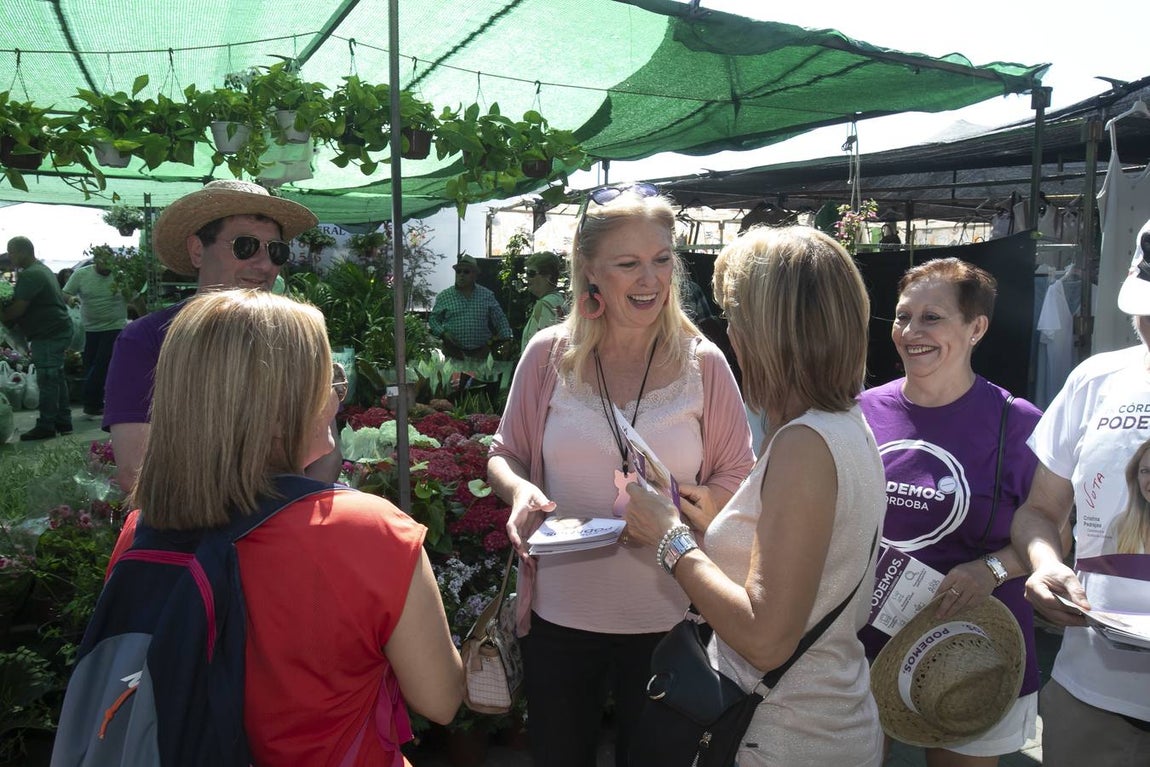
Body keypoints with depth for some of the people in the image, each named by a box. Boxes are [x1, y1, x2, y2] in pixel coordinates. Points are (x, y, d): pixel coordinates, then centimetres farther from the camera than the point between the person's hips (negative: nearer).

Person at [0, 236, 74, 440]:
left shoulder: (30, 275, -17)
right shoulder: (42, 269, 17)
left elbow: (18, 308, -21)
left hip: (49, 335, -11)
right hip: (58, 331, 11)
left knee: (47, 379, -7)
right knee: (57, 377, 14)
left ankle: (46, 426, -3)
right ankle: (63, 422, 19)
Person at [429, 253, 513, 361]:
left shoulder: (487, 295, 7)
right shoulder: (444, 296, 4)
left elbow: (500, 320, 10)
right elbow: (433, 319, 7)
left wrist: (506, 340, 0)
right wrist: (443, 333, -10)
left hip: (481, 354, 1)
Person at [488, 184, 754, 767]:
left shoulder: (703, 363, -6)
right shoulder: (549, 354, -6)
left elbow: (739, 478, 1)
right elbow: (504, 455, 5)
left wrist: (702, 504, -20)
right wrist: (518, 489, -17)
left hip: (665, 616, 0)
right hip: (558, 613, 1)